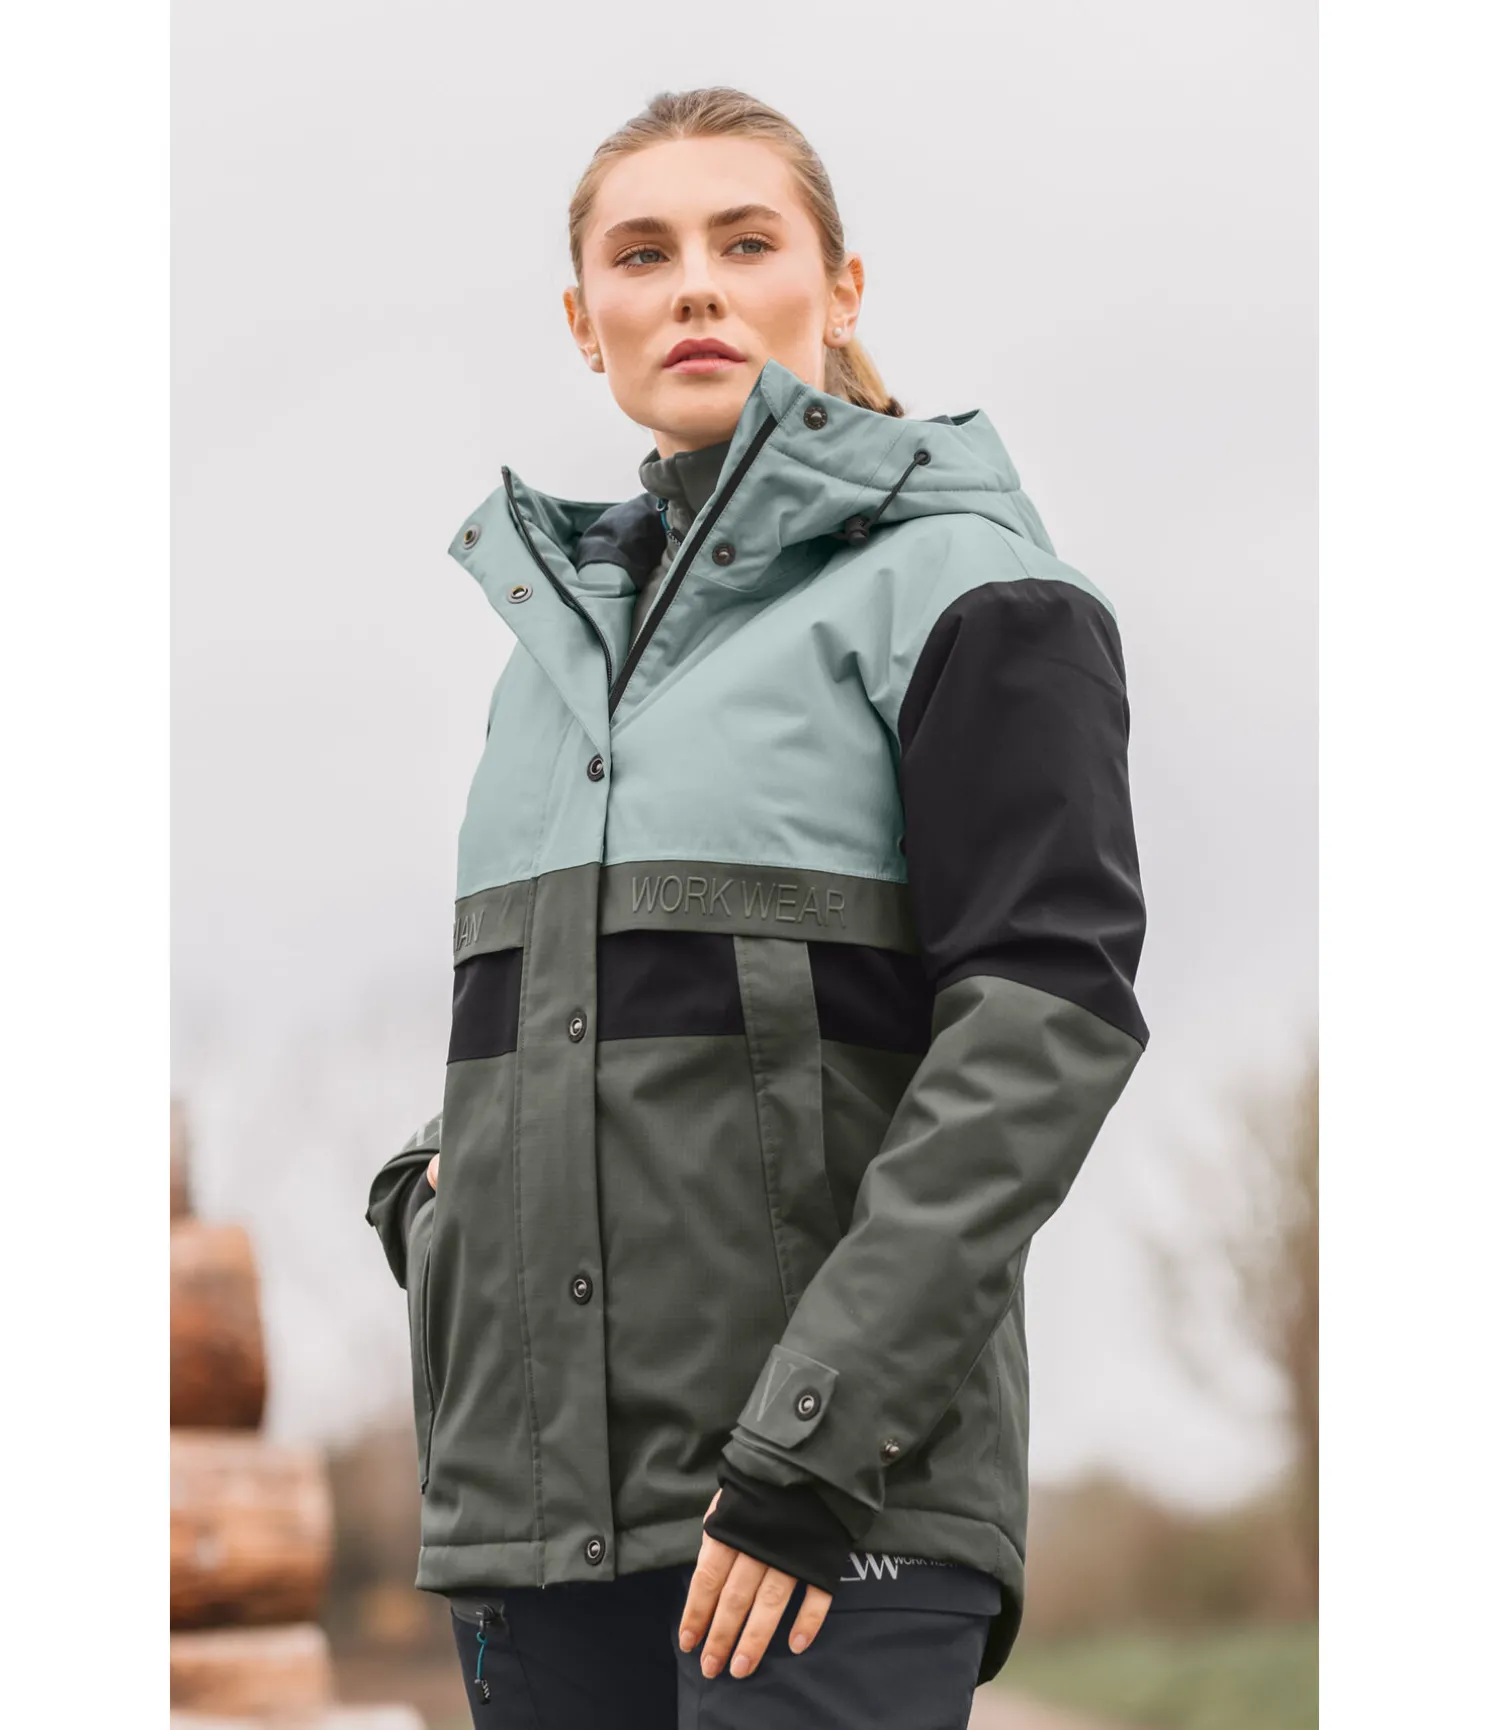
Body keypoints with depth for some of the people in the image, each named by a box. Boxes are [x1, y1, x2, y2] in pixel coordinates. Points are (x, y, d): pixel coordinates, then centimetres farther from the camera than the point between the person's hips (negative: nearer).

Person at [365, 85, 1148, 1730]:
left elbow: (1049, 1010, -12)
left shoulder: (961, 587, -1)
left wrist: (821, 1427, -18)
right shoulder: (560, 623, 18)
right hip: (538, 1475, 6)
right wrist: (434, 1180, 8)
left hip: (841, 1489, -6)